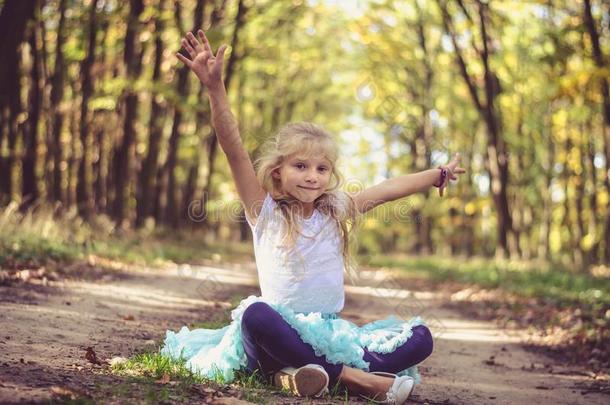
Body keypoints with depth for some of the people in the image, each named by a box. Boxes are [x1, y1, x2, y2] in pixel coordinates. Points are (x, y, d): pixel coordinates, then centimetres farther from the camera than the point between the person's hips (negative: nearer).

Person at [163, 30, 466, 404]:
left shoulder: (337, 212, 11)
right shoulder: (264, 211, 1)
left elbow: (388, 189, 19)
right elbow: (234, 148, -10)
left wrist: (440, 174, 24)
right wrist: (215, 87, -20)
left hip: (331, 333, 4)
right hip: (281, 331, -4)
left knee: (419, 338, -14)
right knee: (254, 314, -39)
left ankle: (309, 372, -29)